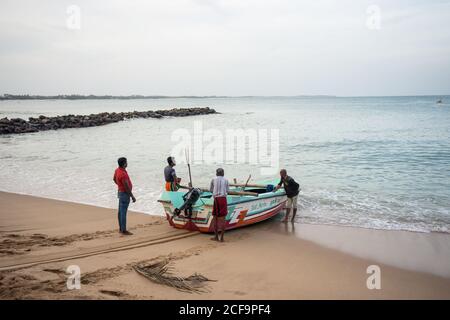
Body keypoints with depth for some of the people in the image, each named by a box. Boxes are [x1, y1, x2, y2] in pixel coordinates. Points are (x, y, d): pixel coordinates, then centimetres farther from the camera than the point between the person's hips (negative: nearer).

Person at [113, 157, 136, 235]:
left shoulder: (117, 170, 1)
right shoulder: (123, 174, -28)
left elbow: (114, 179, 20)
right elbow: (127, 187, -25)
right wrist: (132, 197, -16)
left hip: (120, 191, 10)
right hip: (125, 193, -10)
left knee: (121, 211, 16)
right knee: (123, 212, -4)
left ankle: (121, 228, 26)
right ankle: (124, 230, 2)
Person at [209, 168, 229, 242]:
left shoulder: (213, 180, 9)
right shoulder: (226, 180, 9)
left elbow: (210, 190, 18)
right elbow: (227, 190, 15)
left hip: (216, 198, 0)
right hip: (223, 198, 0)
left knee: (215, 218, 10)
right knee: (222, 218, 2)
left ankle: (216, 236, 13)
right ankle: (221, 237, 1)